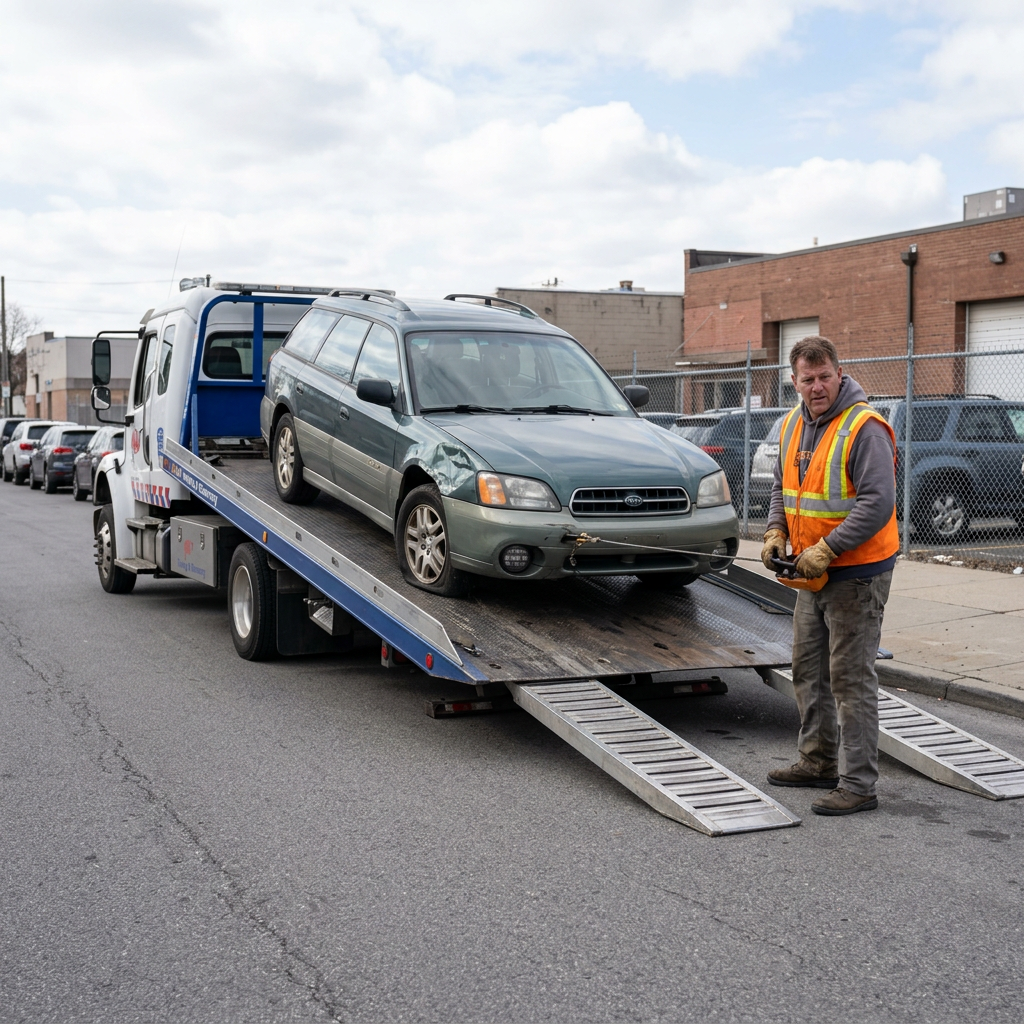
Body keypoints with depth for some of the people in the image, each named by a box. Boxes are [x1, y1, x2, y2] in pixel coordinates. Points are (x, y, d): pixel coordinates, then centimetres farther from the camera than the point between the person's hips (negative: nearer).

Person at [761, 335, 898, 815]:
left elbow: (877, 503, -24)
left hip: (858, 573, -9)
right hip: (812, 575, 9)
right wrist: (776, 532, 3)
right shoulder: (792, 426, 9)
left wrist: (826, 550, -25)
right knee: (808, 669, 17)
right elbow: (782, 488, 21)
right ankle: (819, 762, 31)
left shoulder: (864, 428, -18)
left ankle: (858, 784, 0)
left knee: (850, 677, -6)